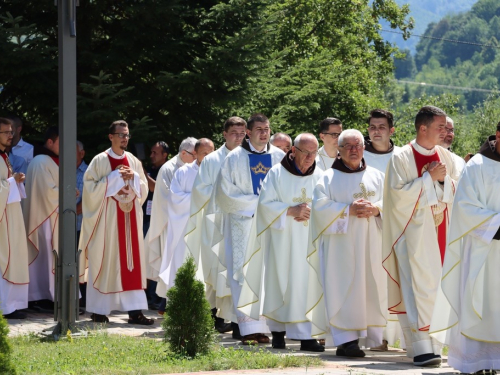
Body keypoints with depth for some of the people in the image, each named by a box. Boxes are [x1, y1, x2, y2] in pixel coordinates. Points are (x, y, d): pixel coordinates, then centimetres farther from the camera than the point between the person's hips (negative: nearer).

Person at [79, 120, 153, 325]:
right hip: (107, 218, -4)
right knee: (105, 261, -3)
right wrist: (114, 177, -14)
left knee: (131, 261, -1)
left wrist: (134, 178, -7)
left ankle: (135, 310, -4)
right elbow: (91, 187, -8)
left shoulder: (134, 162, 12)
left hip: (130, 218, 4)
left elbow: (143, 190, 13)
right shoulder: (100, 161, -1)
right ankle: (99, 310, 5)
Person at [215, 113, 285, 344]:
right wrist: (256, 202, -8)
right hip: (243, 224, -2)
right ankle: (249, 328, -12)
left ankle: (263, 326, 0)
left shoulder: (279, 157, 8)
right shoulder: (235, 158, 2)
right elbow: (225, 193, -1)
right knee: (245, 273, -9)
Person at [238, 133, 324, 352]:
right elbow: (265, 203, -5)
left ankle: (306, 335, -7)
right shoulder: (277, 174, -1)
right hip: (282, 239, -2)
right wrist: (291, 211, -16)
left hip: (309, 241, 2)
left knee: (308, 284, -6)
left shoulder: (319, 176, 7)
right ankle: (278, 331, 13)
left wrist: (312, 211, -13)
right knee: (280, 284, 1)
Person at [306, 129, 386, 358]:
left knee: (371, 288, 1)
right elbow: (320, 206, -7)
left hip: (371, 246, 3)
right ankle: (346, 340, -12)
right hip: (341, 244, -3)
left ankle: (374, 335, 7)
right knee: (343, 290, -9)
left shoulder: (376, 177, 14)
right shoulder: (328, 178, 5)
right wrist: (348, 210, -16)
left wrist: (377, 209, -12)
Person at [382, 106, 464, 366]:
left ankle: (434, 342, 14)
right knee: (419, 288, -11)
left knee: (438, 287, 6)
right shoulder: (402, 158, -6)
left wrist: (443, 179, -11)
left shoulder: (446, 157, 9)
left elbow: (459, 191, 7)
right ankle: (421, 347, -15)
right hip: (415, 234, -5)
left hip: (441, 232, 5)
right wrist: (429, 177, -15)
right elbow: (399, 195, -15)